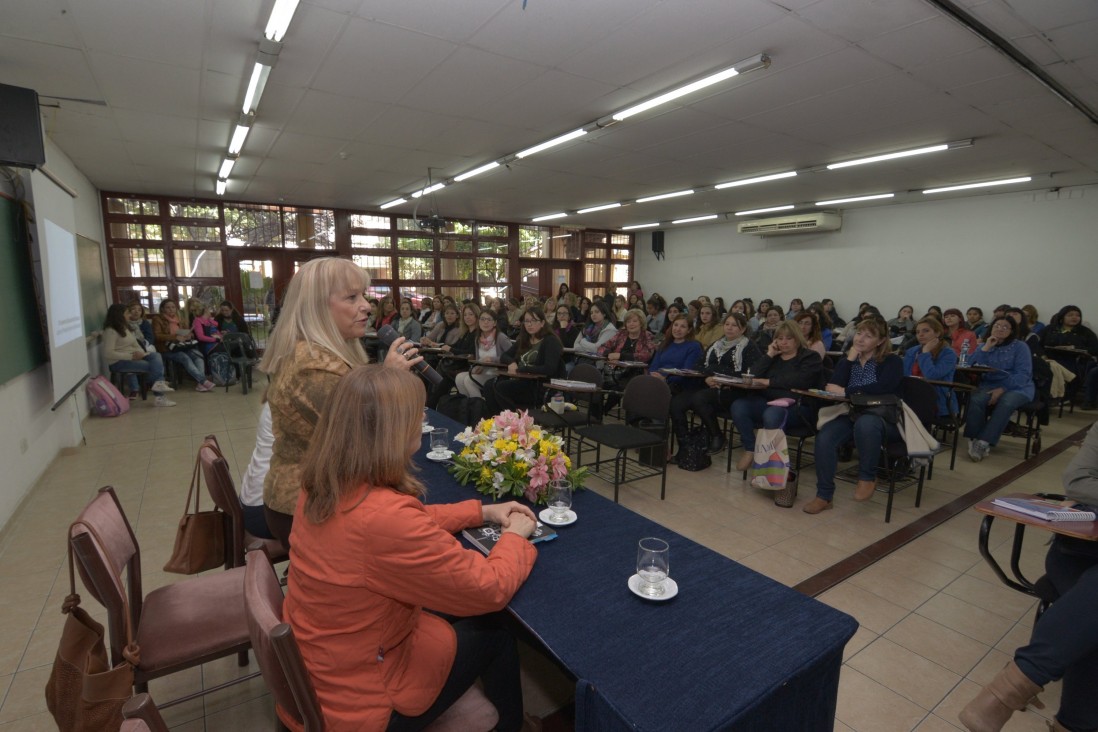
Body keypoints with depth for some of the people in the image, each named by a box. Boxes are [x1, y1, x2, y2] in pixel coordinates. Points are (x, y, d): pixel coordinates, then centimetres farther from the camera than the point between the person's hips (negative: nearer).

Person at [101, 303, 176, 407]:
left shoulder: (126, 328, 15)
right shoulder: (110, 331, -12)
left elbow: (135, 345, 13)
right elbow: (108, 353, -21)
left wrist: (141, 353, -9)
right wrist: (131, 356, -24)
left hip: (131, 357, 8)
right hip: (117, 362, -8)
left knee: (156, 356, -17)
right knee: (151, 366, -21)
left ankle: (158, 383, -26)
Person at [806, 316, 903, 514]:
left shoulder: (892, 361, 1)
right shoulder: (847, 360, 15)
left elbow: (880, 388, -20)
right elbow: (833, 387, -4)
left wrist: (846, 392, -18)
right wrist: (851, 358, -3)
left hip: (884, 420, -4)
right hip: (850, 415, 4)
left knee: (865, 423, -40)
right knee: (824, 437, -27)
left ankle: (868, 478, -15)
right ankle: (824, 495, -16)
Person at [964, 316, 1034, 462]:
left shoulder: (1020, 347, 2)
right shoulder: (985, 346, 12)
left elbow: (1023, 374, -8)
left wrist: (1003, 389, -20)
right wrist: (985, 349, -10)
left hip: (1017, 387, -2)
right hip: (990, 385, 2)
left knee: (1005, 403, -36)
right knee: (976, 399, -32)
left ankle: (983, 442, -36)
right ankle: (974, 440, -29)